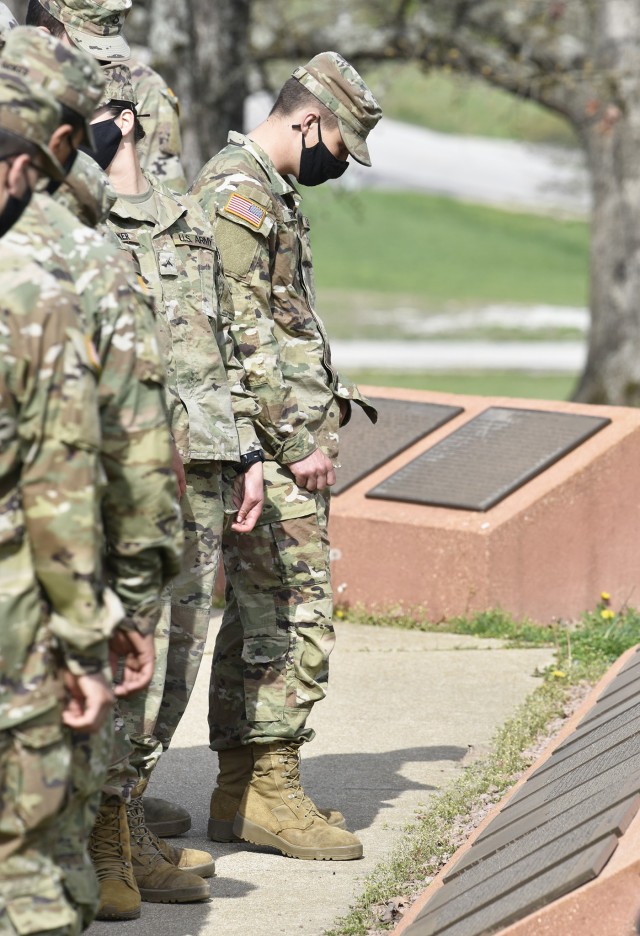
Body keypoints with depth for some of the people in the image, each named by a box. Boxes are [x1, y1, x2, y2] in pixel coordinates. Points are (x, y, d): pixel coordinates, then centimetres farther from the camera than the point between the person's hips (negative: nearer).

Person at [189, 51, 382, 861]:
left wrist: (325, 415, 16)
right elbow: (242, 330, -20)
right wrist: (299, 438, -18)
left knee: (254, 615, 12)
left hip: (286, 443, 11)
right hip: (266, 445, -11)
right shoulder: (236, 190, -13)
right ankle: (271, 790, -5)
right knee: (295, 616, -9)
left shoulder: (269, 194, 20)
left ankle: (240, 792, 16)